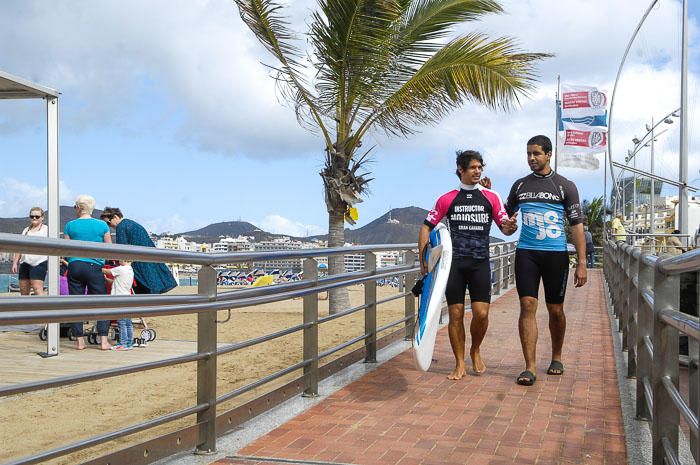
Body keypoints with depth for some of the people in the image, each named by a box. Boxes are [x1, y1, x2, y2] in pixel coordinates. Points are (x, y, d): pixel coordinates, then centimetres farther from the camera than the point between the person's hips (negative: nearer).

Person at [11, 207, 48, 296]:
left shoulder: (46, 230, 6)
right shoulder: (26, 230, 22)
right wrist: (15, 262, 12)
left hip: (39, 263, -6)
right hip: (25, 263, 6)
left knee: (37, 289, -17)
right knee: (23, 291, 5)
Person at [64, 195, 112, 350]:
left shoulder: (70, 225, 2)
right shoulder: (102, 225, 1)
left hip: (74, 266, 1)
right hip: (94, 267, -1)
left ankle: (80, 341, 7)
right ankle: (103, 341, -2)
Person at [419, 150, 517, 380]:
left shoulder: (491, 197, 7)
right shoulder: (447, 199, 7)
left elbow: (505, 227, 6)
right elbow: (426, 227, 8)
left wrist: (510, 228, -19)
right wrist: (423, 259, -1)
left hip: (480, 263, 0)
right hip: (454, 263, 0)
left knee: (481, 313, -8)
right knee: (456, 314, 0)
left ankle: (475, 350, 22)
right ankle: (460, 364, 11)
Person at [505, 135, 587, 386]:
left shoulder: (565, 186, 3)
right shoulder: (520, 185, 11)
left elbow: (576, 224, 0)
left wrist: (582, 263, -6)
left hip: (556, 254, -1)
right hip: (526, 252, 1)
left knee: (556, 309, 8)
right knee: (527, 306, -9)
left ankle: (556, 358, 30)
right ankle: (530, 367, -7)